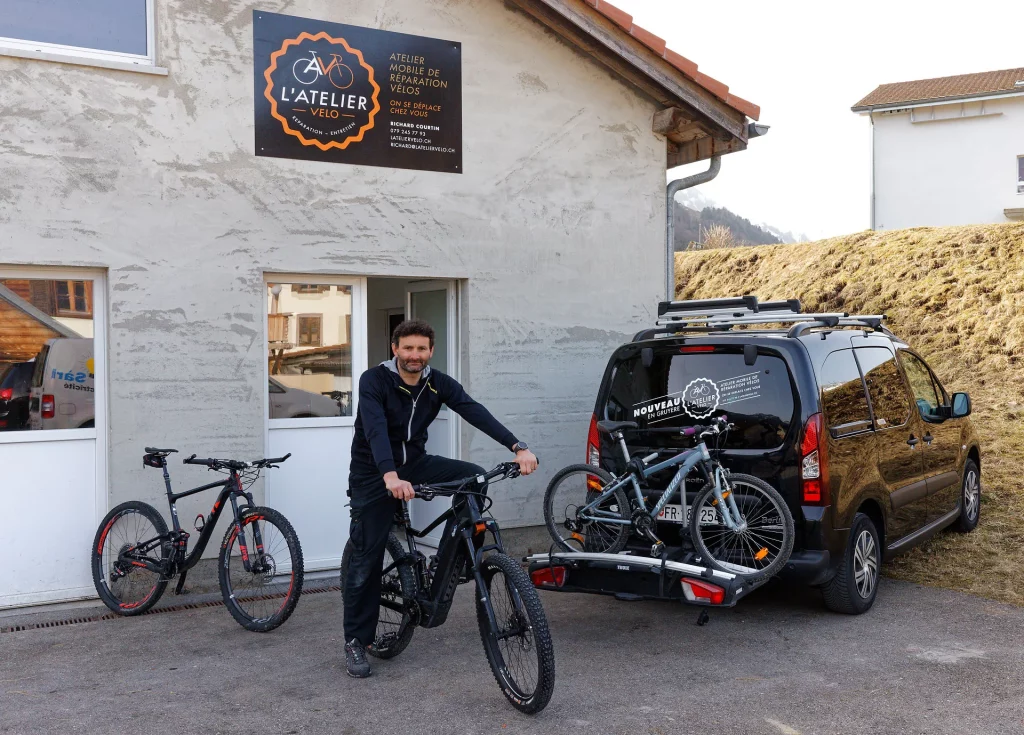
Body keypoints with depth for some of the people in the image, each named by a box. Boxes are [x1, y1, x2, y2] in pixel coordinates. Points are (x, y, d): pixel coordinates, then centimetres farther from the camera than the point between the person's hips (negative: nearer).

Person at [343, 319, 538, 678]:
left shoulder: (438, 383, -7)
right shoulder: (374, 381, -19)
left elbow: (475, 412, -20)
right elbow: (376, 429, -35)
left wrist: (518, 447, -34)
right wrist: (390, 476, -53)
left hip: (415, 463, 4)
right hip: (374, 474, -4)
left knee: (476, 477, -18)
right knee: (367, 558, -3)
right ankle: (356, 641, 12)